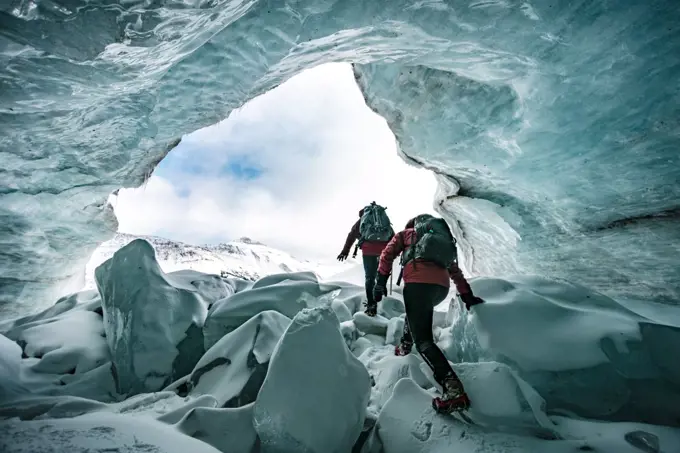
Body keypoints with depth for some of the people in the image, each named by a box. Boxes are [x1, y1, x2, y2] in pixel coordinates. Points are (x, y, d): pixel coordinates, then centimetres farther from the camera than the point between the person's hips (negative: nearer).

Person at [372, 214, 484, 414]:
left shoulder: (406, 233, 24)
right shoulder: (443, 240, 35)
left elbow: (387, 255, 12)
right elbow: (455, 271, 33)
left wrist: (380, 283, 11)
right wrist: (467, 296, 36)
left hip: (418, 282, -6)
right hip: (442, 286, 6)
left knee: (423, 340, -7)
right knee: (414, 308, 36)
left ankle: (454, 390, -21)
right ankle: (405, 346, 40)